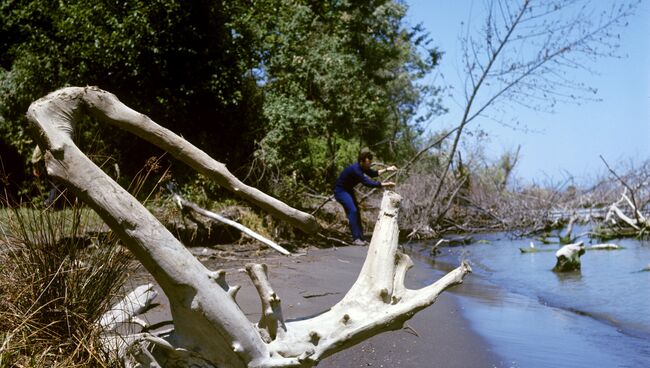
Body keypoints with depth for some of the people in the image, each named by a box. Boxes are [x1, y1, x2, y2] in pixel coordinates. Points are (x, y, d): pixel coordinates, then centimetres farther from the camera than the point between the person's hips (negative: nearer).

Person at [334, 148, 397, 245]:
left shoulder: (362, 167, -5)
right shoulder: (355, 169, -32)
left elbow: (373, 173, 13)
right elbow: (368, 183, -34)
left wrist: (386, 169, 3)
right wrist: (386, 184, -33)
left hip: (348, 190, 10)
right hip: (340, 191, -10)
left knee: (356, 212, 6)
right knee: (352, 211, -20)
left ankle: (360, 238, 8)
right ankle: (356, 238, -18)